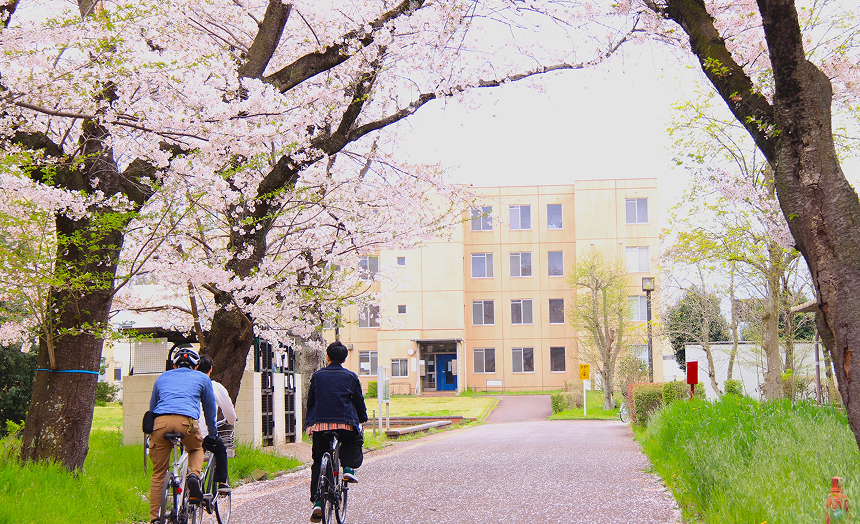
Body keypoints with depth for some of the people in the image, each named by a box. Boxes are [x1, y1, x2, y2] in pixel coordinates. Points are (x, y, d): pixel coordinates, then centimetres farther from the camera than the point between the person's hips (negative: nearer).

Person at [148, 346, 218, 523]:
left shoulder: (162, 377, 31)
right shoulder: (202, 378, 25)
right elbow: (210, 409, 32)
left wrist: (151, 433, 47)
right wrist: (212, 435, 44)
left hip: (161, 422, 1)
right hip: (187, 421, -1)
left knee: (158, 474, 10)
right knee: (196, 450, 30)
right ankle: (194, 474, 1)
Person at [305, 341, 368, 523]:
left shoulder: (317, 376, 10)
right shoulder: (350, 377, 6)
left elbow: (310, 401, 15)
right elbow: (359, 401, 11)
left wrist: (310, 421, 28)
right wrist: (363, 418, 27)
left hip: (320, 423, 2)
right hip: (345, 423, -1)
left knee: (318, 464, 9)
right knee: (355, 441, 30)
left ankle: (317, 501, -1)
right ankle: (349, 468, 4)